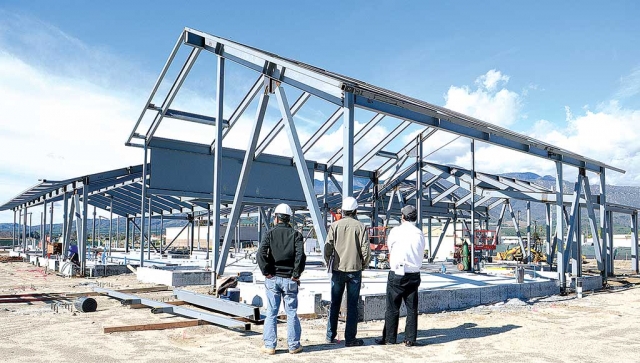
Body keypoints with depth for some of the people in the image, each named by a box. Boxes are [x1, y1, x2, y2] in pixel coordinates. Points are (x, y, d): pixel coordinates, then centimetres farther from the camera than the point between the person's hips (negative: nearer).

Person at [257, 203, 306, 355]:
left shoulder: (270, 233, -1)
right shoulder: (296, 234, 0)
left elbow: (261, 254, -13)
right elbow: (300, 255, -14)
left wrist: (266, 272, -5)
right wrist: (296, 274, -7)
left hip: (272, 279, 0)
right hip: (289, 280, 0)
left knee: (271, 313, 8)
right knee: (292, 313, 8)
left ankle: (269, 346, 12)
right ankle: (294, 345, 14)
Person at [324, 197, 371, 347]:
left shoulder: (334, 226, -2)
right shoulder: (360, 226, -5)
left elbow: (327, 248, -4)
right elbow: (366, 250, -7)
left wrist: (329, 264, 11)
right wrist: (363, 265, 8)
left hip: (337, 270, 2)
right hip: (354, 271, -1)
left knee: (334, 304, 12)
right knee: (352, 305, 5)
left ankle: (330, 336, 19)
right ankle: (350, 338, 8)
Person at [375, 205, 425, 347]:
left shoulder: (396, 231, -8)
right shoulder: (419, 234, 1)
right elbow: (421, 254, 7)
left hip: (397, 274, -3)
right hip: (414, 275, 3)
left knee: (392, 308, 5)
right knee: (412, 308, 9)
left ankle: (389, 338, 12)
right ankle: (410, 339, 12)